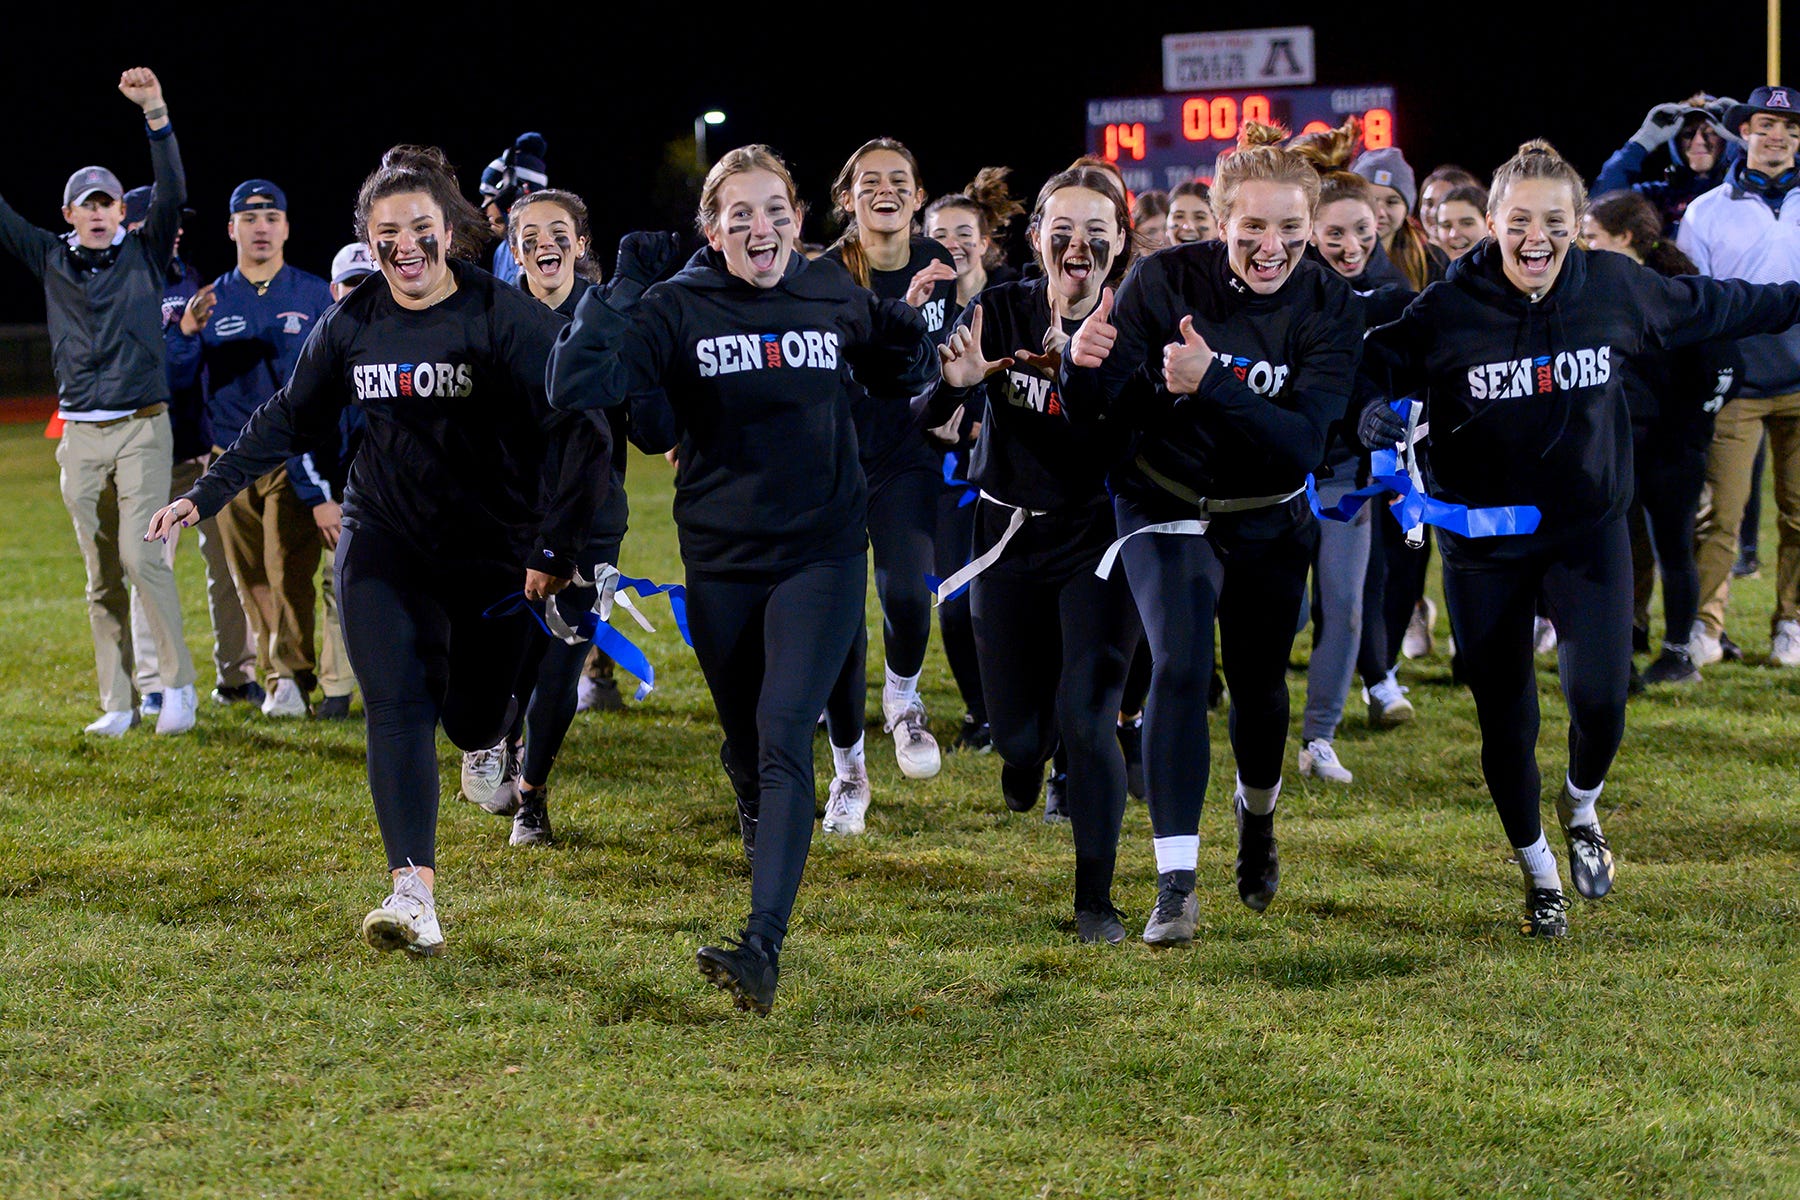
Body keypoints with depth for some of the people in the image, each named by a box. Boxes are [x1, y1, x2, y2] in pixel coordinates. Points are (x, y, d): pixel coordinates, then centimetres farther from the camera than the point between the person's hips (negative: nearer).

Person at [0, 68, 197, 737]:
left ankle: (178, 683, -8)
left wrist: (155, 115, -22)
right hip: (81, 435, 3)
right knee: (101, 576, 5)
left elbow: (172, 193, -10)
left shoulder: (145, 255, 3)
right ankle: (118, 704, 9)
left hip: (143, 427, -3)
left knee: (141, 555, -17)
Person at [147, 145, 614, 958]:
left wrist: (556, 548, -16)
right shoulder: (352, 326, -1)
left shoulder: (507, 319, -14)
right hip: (385, 541, 2)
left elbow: (577, 432, -13)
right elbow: (287, 422, 12)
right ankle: (414, 895, -19)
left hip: (492, 547, -2)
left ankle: (488, 740, 48)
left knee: (472, 721, 8)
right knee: (397, 709, -13)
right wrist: (204, 496, 7)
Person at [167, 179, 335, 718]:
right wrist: (187, 331, -14)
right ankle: (275, 676, 12)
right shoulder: (210, 301, 10)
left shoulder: (315, 297, 4)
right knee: (251, 579, 4)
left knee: (289, 570, -13)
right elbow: (177, 375, 4)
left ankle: (289, 677, -8)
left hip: (295, 458, -3)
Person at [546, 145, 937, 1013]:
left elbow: (900, 382, 19)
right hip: (721, 561, 1)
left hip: (822, 555, -1)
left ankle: (764, 946, -24)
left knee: (785, 736, -16)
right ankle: (759, 821, 54)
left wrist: (911, 341, -2)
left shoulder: (836, 297, 1)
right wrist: (620, 290, -22)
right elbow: (575, 389, -19)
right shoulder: (675, 311, -7)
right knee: (745, 739, 17)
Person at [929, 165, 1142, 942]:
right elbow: (926, 413, -13)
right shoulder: (1000, 311, -6)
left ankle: (1095, 898, -1)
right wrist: (957, 382, -37)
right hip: (1010, 536, 2)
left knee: (1087, 717, -12)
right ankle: (1023, 750, 48)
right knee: (1017, 726, 8)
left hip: (1097, 541, -2)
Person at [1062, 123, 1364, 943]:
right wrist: (1086, 364, -43)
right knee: (1179, 665, -21)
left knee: (1259, 684, 14)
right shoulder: (1169, 280, -18)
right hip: (1169, 509, -2)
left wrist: (1210, 386, -42)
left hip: (1269, 522, 2)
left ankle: (1257, 816, 48)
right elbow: (1093, 407, -19)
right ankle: (1175, 885, -20)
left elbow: (1305, 440, -27)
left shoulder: (1328, 307, -16)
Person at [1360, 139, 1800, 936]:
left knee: (1599, 697, -16)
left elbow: (1712, 306, 10)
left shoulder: (1615, 290, -7)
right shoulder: (1446, 312, -15)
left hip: (1589, 532, 1)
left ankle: (1581, 806, 20)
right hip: (1484, 546, -1)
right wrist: (1377, 421, -34)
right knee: (1504, 722, 6)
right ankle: (1538, 871, 32)